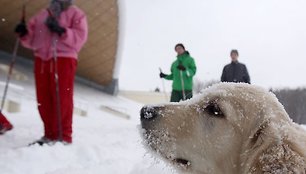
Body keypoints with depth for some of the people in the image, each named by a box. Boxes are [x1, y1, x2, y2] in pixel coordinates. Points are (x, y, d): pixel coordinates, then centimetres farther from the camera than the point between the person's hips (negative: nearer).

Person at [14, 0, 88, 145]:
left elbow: (80, 36, -8)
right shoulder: (42, 14, 23)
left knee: (62, 99, -7)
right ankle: (50, 135, 13)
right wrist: (24, 33, -1)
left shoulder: (76, 14, 8)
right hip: (41, 59, 5)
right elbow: (32, 40, 19)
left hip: (63, 59, -5)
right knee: (43, 100, 4)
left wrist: (62, 31, -21)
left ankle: (64, 137, -2)